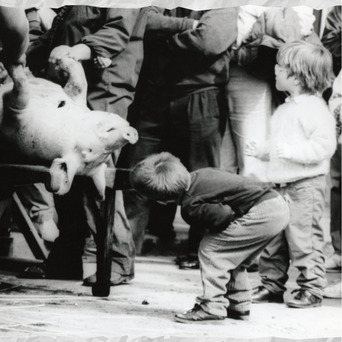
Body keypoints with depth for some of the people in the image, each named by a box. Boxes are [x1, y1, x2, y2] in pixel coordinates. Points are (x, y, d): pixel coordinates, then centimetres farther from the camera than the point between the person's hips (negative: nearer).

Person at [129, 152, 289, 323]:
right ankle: (239, 305, 28)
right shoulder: (200, 174, 11)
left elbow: (226, 216, -21)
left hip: (262, 213, -10)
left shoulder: (191, 207, -14)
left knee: (209, 248, -3)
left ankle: (212, 307, -3)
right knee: (232, 256, 23)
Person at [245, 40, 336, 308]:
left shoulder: (315, 108, -12)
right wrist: (261, 149, 14)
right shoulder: (285, 109, 18)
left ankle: (311, 288, 2)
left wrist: (290, 151, -24)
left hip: (306, 184, -9)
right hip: (280, 184, 9)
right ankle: (272, 285, 19)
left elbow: (325, 145, -21)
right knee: (272, 238, 11)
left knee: (304, 237, -7)